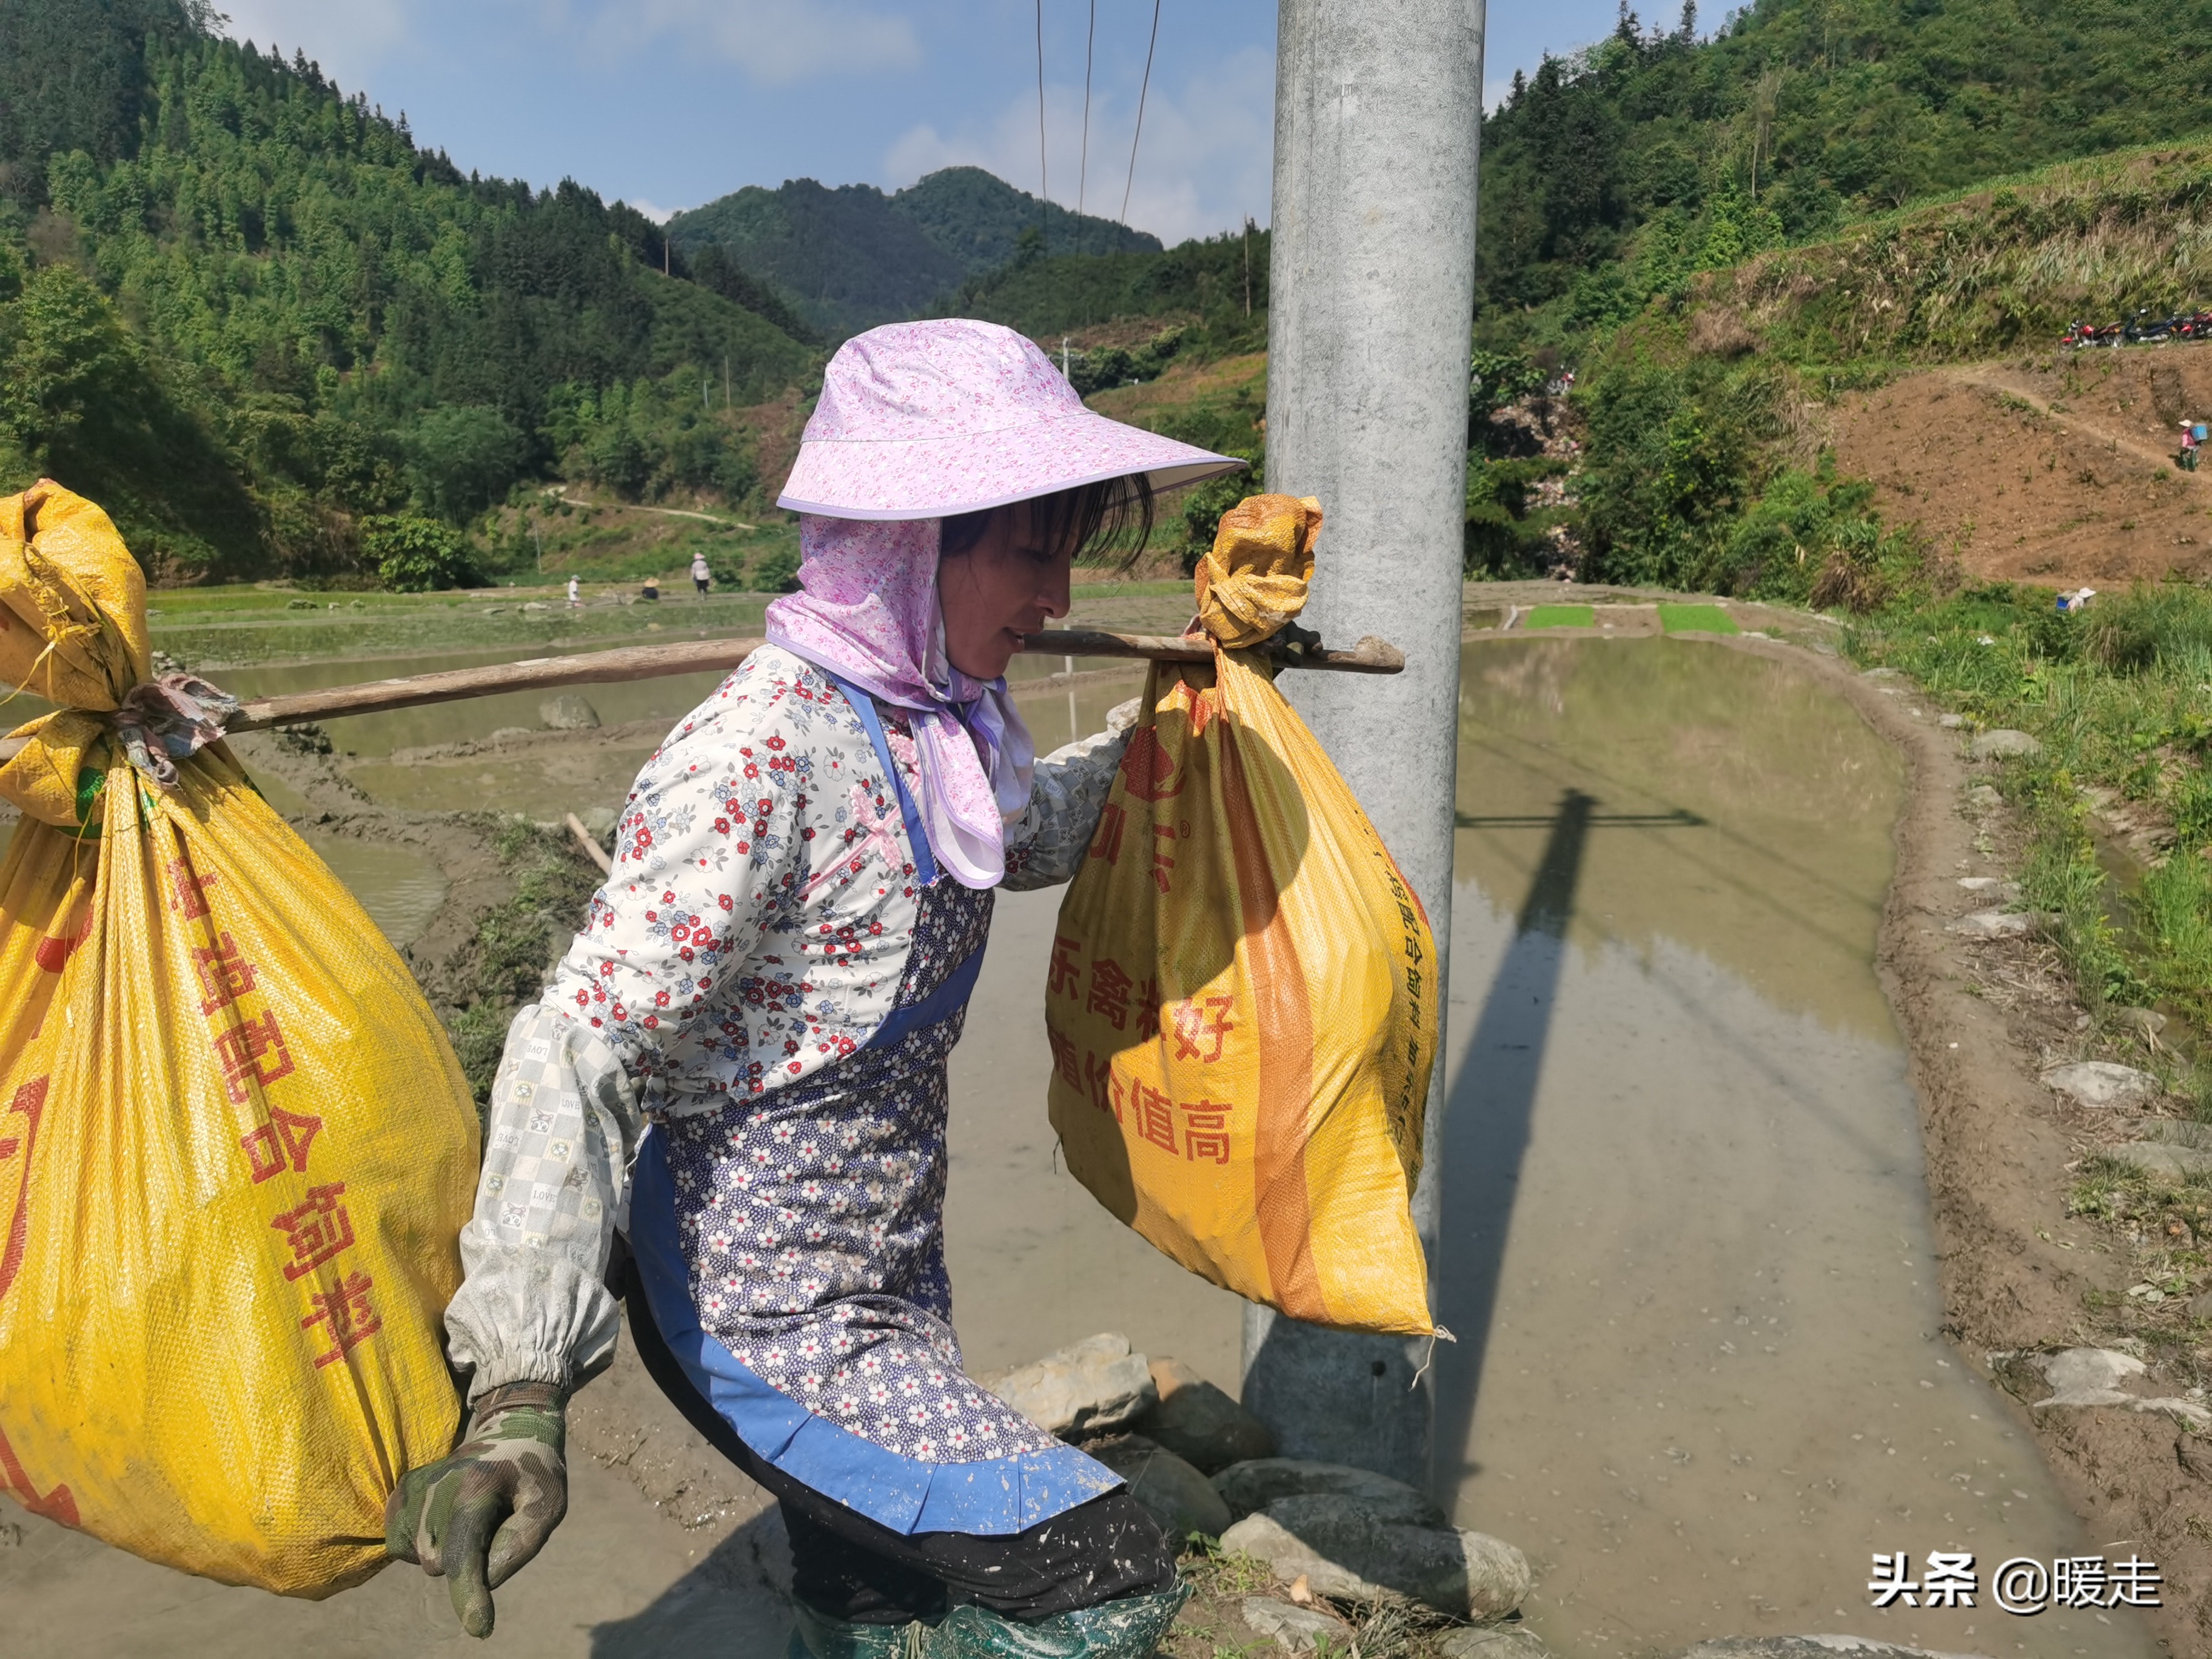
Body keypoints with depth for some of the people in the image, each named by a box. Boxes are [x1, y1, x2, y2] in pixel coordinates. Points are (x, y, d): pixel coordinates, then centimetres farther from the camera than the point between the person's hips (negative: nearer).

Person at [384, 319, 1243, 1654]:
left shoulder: (938, 720, -1)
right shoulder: (759, 758, -26)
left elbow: (1030, 829, 22)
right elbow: (582, 1056, -28)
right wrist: (522, 1399, -32)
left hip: (888, 1283, 8)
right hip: (764, 1324, -8)